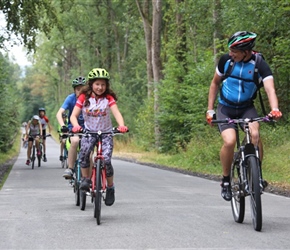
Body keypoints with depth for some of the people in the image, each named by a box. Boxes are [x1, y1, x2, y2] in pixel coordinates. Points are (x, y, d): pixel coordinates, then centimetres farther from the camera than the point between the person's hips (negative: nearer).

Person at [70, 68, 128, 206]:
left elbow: (116, 113, -20)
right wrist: (76, 125, -34)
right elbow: (74, 115, -12)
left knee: (106, 159, -17)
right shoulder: (84, 98, -6)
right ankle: (85, 178, -9)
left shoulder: (109, 98, -6)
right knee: (84, 152, -30)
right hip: (89, 131, 0)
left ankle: (110, 188, 4)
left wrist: (121, 125, -41)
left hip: (106, 132, 0)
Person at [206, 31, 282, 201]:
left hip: (246, 108, 0)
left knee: (255, 134, -30)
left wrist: (275, 109, -48)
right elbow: (215, 83, 4)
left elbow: (270, 88, -29)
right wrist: (210, 109, 0)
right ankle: (226, 179, -2)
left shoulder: (260, 65, -17)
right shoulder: (226, 60, -11)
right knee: (230, 141, -25)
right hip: (225, 108, 0)